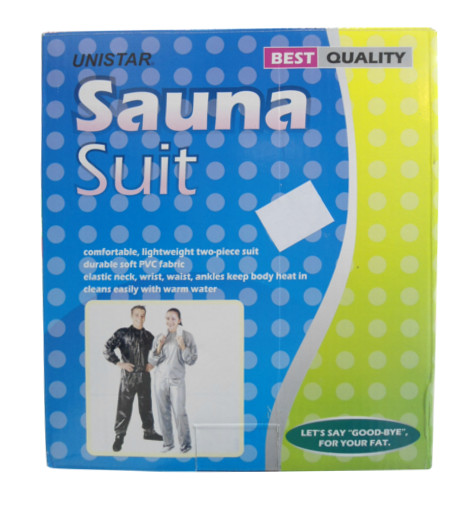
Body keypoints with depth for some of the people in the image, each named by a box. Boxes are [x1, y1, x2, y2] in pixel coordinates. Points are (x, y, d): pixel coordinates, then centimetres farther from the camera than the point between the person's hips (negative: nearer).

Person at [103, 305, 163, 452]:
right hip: (128, 377, -4)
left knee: (146, 405, 15)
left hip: (145, 376, 4)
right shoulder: (122, 333, -6)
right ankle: (119, 436, 18)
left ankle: (149, 431, 30)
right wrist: (120, 363, -15)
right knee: (124, 407, 2)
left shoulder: (148, 336, 7)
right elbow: (107, 350, -11)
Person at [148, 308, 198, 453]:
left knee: (179, 412, -6)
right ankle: (168, 443, 23)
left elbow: (191, 360, -4)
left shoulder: (187, 336, -3)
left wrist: (182, 345, -17)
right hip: (160, 379, 3)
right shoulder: (159, 337, 5)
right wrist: (159, 346, -10)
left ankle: (185, 443, 10)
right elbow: (152, 361, 6)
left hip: (177, 380, -3)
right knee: (163, 412, 7)